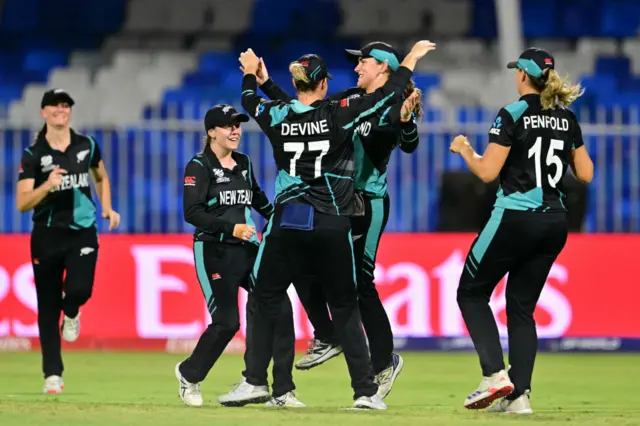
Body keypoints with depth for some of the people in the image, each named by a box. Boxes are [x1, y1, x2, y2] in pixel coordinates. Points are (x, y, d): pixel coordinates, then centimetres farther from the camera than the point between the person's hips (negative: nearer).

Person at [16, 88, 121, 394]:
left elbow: (101, 177, 24)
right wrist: (47, 185, -25)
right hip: (47, 235, 0)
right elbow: (22, 204, -9)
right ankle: (53, 374, 12)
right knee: (47, 308, 2)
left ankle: (71, 313, 15)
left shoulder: (87, 146, 5)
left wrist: (107, 208, 10)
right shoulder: (33, 154, -3)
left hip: (82, 232, 1)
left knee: (79, 288, -23)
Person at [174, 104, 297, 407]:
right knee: (226, 322, -9)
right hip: (214, 251, -6)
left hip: (247, 249, 6)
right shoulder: (199, 167, -7)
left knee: (279, 308, -9)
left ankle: (282, 389, -6)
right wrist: (231, 228, -26)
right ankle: (189, 374, 19)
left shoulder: (243, 163, 13)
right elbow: (192, 212, -18)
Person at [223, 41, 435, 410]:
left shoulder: (277, 117, 0)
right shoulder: (339, 115, -7)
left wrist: (251, 71, 43)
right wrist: (411, 59, 13)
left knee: (266, 302, 12)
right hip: (332, 227, -1)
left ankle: (255, 382, 6)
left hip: (287, 224, 1)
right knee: (345, 308, 7)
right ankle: (365, 391, 4)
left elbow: (249, 99, 23)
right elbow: (388, 95, -1)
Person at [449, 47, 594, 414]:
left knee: (472, 292, 9)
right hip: (556, 222, 6)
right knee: (522, 307, 13)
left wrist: (464, 150, 5)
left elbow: (488, 172, -13)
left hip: (516, 219, -6)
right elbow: (586, 173, 11)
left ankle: (495, 374, -7)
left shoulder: (513, 115, -10)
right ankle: (520, 394, 3)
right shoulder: (567, 118, 8)